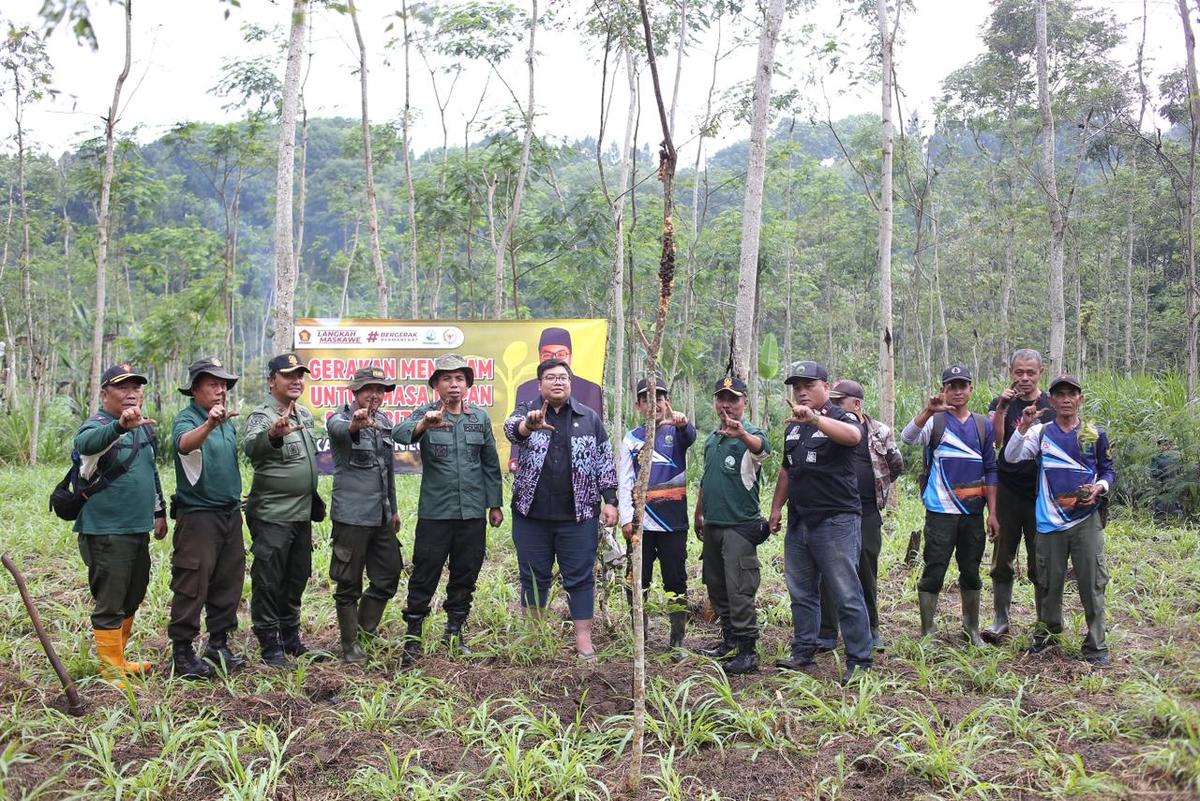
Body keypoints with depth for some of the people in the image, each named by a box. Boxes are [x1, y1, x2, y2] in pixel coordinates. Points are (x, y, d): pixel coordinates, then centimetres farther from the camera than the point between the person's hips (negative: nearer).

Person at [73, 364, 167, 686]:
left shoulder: (144, 427, 11)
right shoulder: (96, 426, -12)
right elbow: (85, 443, -38)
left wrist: (159, 512, 23)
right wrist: (119, 425, -56)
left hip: (138, 529, 8)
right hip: (106, 532, -8)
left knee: (131, 599, 17)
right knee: (110, 603, -2)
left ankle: (119, 658, 31)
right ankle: (111, 670, 8)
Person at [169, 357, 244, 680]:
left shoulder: (228, 420, 12)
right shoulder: (186, 419, -11)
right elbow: (184, 444, -35)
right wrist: (209, 425, -54)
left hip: (231, 513, 8)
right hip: (198, 515, -7)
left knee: (229, 581, 12)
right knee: (192, 584, -4)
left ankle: (218, 643, 24)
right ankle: (182, 652, 5)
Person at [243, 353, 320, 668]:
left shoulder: (305, 416, 10)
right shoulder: (262, 416, -14)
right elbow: (251, 446, -38)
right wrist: (273, 435, -59)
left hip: (302, 513, 8)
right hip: (271, 515, -8)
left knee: (297, 578, 17)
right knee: (268, 582, 0)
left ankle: (290, 637, 31)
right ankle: (270, 645, 10)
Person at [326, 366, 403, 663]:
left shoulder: (384, 421, 12)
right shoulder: (340, 419, -9)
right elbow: (339, 429, -36)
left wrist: (394, 508, 23)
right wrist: (355, 424, -60)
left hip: (381, 516, 7)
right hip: (352, 516, -7)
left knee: (388, 577, 13)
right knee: (349, 584, 2)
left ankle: (366, 630, 30)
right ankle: (350, 644, 14)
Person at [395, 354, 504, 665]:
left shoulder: (480, 417, 6)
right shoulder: (425, 414, -3)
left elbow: (490, 463, 12)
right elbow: (399, 434, -24)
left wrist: (495, 504, 11)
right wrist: (423, 425, -45)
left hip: (473, 512, 3)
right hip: (435, 512, -3)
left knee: (466, 575, 12)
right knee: (424, 575, 1)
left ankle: (454, 631, 27)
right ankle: (413, 635, 12)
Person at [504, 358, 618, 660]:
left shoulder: (590, 417, 7)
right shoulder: (527, 411, 3)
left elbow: (604, 462, 8)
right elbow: (512, 428, -21)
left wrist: (610, 501, 0)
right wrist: (529, 425, -44)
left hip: (578, 514, 0)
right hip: (531, 513, 0)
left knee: (580, 577, 3)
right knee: (534, 577, 10)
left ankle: (583, 639, 10)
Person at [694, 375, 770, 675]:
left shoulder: (751, 434, -10)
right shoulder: (711, 438, 13)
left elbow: (761, 448, -37)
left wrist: (741, 433, -58)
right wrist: (699, 515, 24)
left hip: (740, 526, -8)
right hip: (712, 525, 8)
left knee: (739, 591, -8)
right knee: (716, 587, 15)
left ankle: (748, 651, -1)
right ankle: (729, 640, 27)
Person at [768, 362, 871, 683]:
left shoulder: (842, 417, -5)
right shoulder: (793, 426, 17)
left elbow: (852, 435, -30)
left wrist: (814, 418, -43)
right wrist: (776, 506, 19)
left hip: (836, 521, -7)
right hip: (798, 521, 7)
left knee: (846, 594, -5)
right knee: (801, 593, 14)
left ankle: (860, 661, 2)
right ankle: (803, 653, 24)